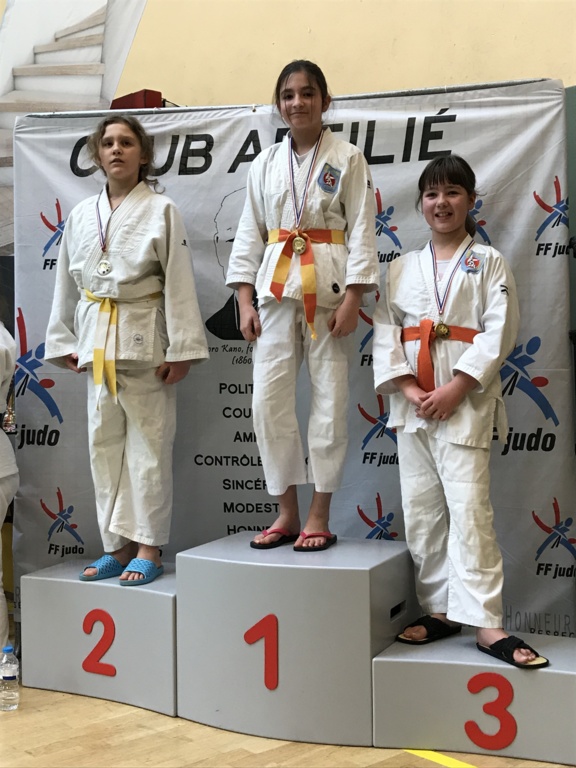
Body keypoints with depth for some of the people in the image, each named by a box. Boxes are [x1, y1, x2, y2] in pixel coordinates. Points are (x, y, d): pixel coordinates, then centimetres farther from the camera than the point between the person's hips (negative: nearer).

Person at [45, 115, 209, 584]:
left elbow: (178, 282, -7)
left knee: (148, 445, -2)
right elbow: (67, 282, 14)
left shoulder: (162, 210, -3)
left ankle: (148, 550, 7)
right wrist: (64, 343, 11)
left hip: (144, 338, -5)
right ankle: (117, 547, 19)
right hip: (98, 341, 5)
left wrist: (181, 348, -12)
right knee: (105, 445, 8)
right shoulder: (81, 215, 10)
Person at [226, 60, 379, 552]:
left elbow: (362, 231, -3)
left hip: (328, 288, -3)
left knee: (330, 399, -1)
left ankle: (319, 517, 9)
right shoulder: (265, 164, 13)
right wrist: (245, 301, 4)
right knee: (268, 399, -1)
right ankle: (287, 513, 12)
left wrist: (351, 299, -12)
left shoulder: (347, 159, 2)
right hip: (276, 288, 4)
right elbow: (250, 234, 12)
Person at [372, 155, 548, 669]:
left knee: (469, 509, -11)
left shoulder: (489, 263, 3)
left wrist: (455, 389, -16)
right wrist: (408, 389, -10)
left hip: (466, 401, -4)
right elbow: (385, 332, 5)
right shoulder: (401, 269, 13)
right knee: (421, 511, 6)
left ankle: (486, 624, -9)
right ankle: (439, 609, 17)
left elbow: (499, 331, -6)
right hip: (412, 400, 4)